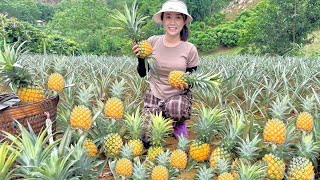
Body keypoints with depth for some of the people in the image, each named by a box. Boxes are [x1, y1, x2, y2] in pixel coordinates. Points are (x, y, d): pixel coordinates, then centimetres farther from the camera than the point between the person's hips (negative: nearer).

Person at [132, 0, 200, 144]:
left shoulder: (190, 49, -9)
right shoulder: (152, 42, -7)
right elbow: (142, 74, 2)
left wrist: (187, 83, -23)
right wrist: (140, 58, -18)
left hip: (179, 96, -2)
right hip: (154, 95, 2)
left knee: (174, 108, -39)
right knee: (148, 139, -13)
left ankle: (178, 122, 0)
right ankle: (164, 120, 21)